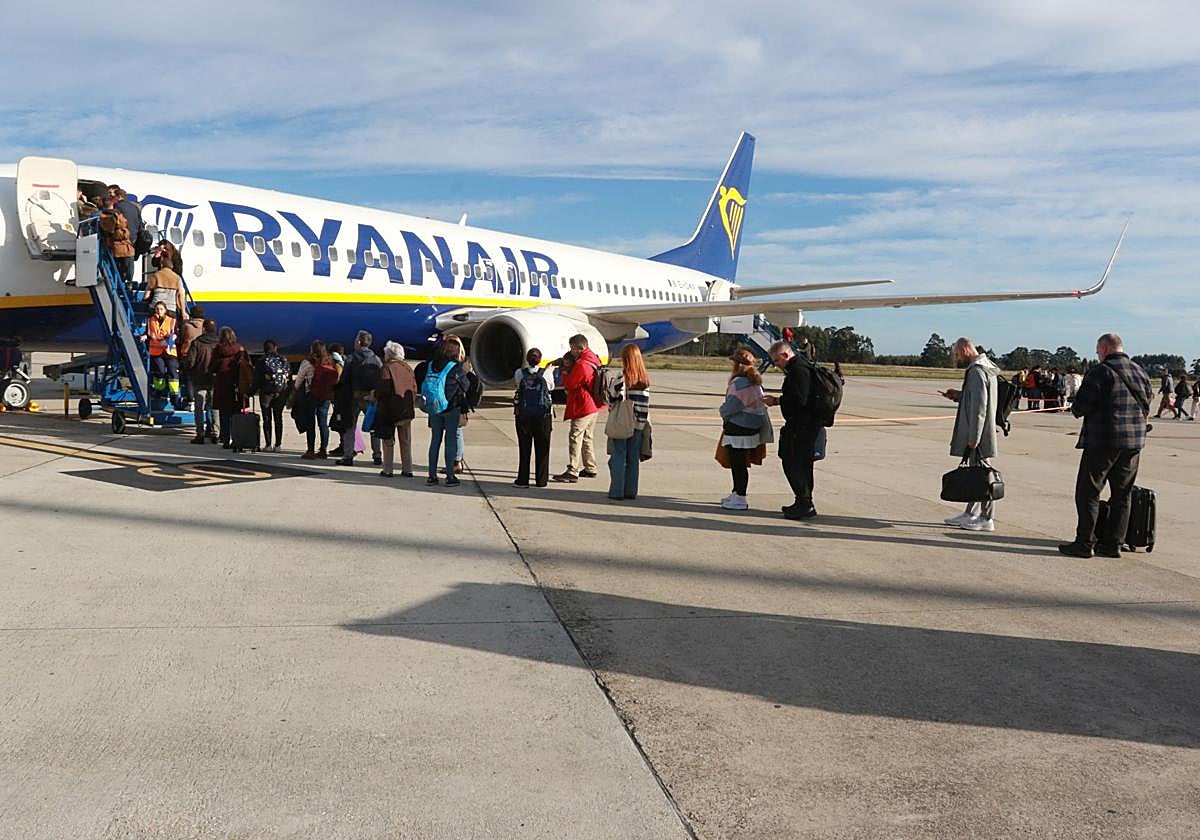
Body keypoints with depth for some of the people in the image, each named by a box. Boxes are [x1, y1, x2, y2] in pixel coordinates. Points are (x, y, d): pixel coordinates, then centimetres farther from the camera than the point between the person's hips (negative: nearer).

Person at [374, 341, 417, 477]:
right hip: (407, 410, 5)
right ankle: (407, 469, 12)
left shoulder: (387, 368, -10)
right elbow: (414, 388, 8)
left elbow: (383, 390, -15)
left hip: (390, 410, -5)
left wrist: (376, 397, 4)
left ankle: (387, 470, 5)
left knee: (388, 441, 4)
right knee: (406, 441, 11)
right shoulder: (408, 368, 7)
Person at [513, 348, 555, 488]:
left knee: (524, 447, 6)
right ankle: (541, 480, 10)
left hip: (523, 415, 1)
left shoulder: (519, 373, -4)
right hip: (543, 415, -1)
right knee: (542, 448, 7)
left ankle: (523, 480, 7)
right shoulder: (546, 373, -6)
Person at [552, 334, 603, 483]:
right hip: (593, 405, 10)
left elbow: (568, 385, -12)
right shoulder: (593, 360, 9)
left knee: (575, 437, -8)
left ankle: (572, 472, -11)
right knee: (587, 437, 18)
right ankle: (590, 469, 26)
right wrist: (568, 366, 4)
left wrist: (565, 369, 1)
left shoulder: (581, 365, -20)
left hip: (583, 407, -10)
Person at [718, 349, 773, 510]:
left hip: (738, 429, -10)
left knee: (738, 464, -4)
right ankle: (737, 493, 29)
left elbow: (731, 406, -17)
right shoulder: (755, 382, 13)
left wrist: (723, 411, 5)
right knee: (739, 463, 18)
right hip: (752, 428, 10)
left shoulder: (739, 383, -18)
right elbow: (761, 404, 17)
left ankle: (740, 499, -1)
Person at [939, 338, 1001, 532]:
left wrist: (973, 438, -22)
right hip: (975, 432, 10)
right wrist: (958, 395, 13)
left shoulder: (977, 371, -18)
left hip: (978, 434, -10)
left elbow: (979, 408, -23)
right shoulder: (984, 368, 14)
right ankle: (970, 513, 25)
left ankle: (987, 519, 4)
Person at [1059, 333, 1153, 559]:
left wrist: (1076, 410, 6)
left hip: (1103, 441, -7)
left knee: (1088, 491, 1)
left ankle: (1085, 542, 1)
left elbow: (1081, 406, -15)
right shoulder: (1141, 373, 11)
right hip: (1135, 441, 7)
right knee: (1121, 494, 12)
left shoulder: (1101, 372, -12)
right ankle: (1113, 543, 15)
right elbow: (1145, 408, 15)